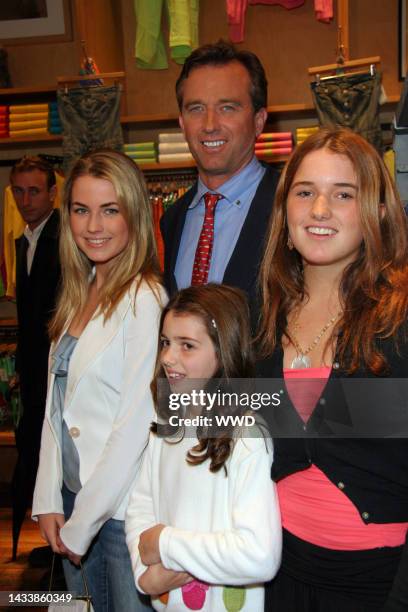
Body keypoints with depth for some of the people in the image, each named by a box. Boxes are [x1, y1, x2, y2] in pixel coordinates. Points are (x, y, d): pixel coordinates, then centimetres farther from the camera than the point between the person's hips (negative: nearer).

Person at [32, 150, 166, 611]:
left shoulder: (145, 300, -18)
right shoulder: (78, 296, 5)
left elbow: (135, 426, -19)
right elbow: (56, 405, 6)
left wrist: (81, 524, -11)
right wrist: (49, 503, 0)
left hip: (124, 509, -6)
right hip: (72, 499, 6)